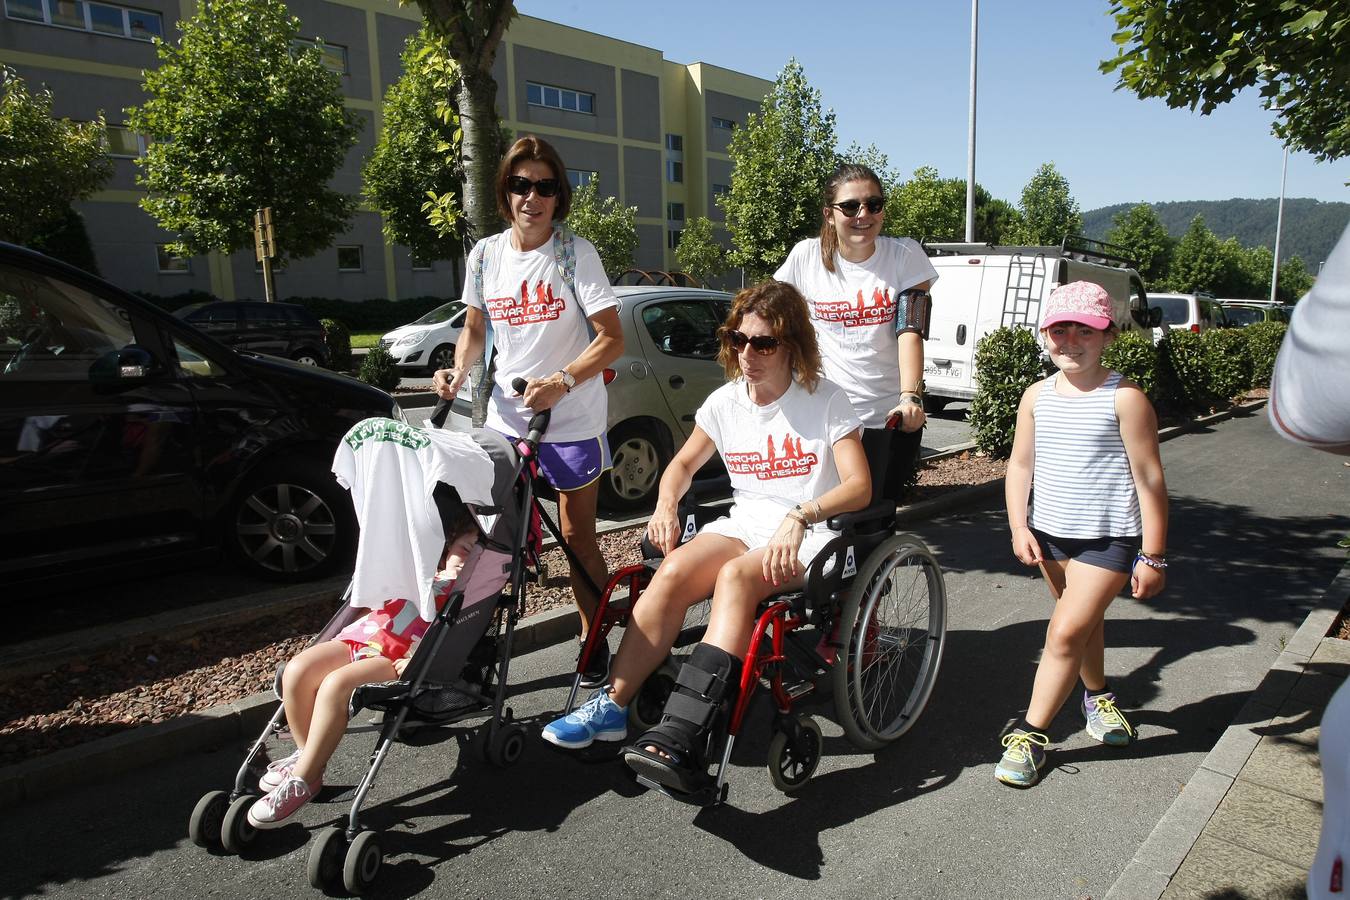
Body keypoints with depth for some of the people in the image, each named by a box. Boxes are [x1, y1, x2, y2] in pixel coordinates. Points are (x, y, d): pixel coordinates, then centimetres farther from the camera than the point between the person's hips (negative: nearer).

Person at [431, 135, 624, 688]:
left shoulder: (576, 253, -9)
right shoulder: (485, 254, 4)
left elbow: (612, 339, -11)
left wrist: (561, 382, -25)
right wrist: (459, 371, -3)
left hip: (572, 421, -3)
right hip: (506, 419, 4)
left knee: (578, 539, 6)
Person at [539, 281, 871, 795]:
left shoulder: (826, 401, -5)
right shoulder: (725, 402, 7)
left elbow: (859, 487, -13)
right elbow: (684, 464, 19)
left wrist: (799, 517, -30)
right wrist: (666, 506, -3)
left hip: (809, 536, -4)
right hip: (743, 525, 4)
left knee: (735, 575, -35)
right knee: (675, 569, -28)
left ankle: (681, 736, -42)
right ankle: (613, 705, -22)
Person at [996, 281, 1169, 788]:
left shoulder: (1124, 399, -12)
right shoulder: (1037, 397, 1)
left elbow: (1149, 479, -10)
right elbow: (1020, 465, 5)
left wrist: (1153, 556, -10)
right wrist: (1019, 527, -6)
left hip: (1110, 537, -5)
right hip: (1051, 533, 5)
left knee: (1067, 631, -10)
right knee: (1084, 622, 22)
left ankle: (1031, 735, 2)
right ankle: (1097, 696, 47)